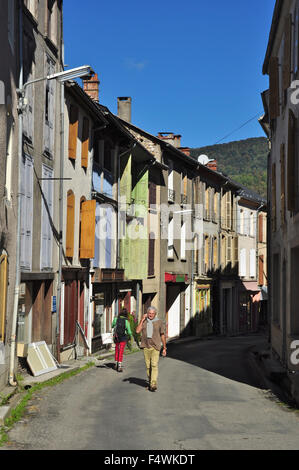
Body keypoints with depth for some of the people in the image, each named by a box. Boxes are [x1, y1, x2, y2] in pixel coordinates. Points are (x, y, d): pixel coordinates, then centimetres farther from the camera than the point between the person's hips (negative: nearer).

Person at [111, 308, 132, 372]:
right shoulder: (126, 321, -14)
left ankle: (116, 364, 31)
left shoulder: (116, 319, -7)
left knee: (117, 350, 20)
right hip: (123, 338, -3)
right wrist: (130, 336, 12)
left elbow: (112, 325, 11)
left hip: (116, 337, 3)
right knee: (121, 352, 2)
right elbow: (129, 331, -9)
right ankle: (119, 366, -5)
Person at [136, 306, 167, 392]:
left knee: (154, 365, -13)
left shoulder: (159, 322, 3)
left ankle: (153, 385, -19)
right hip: (146, 346, 3)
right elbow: (137, 331, -6)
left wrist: (164, 348, 7)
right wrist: (142, 320, -7)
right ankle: (150, 381, 21)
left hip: (155, 347, -3)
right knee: (148, 366, 6)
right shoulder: (144, 322, 8)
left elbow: (163, 335, 7)